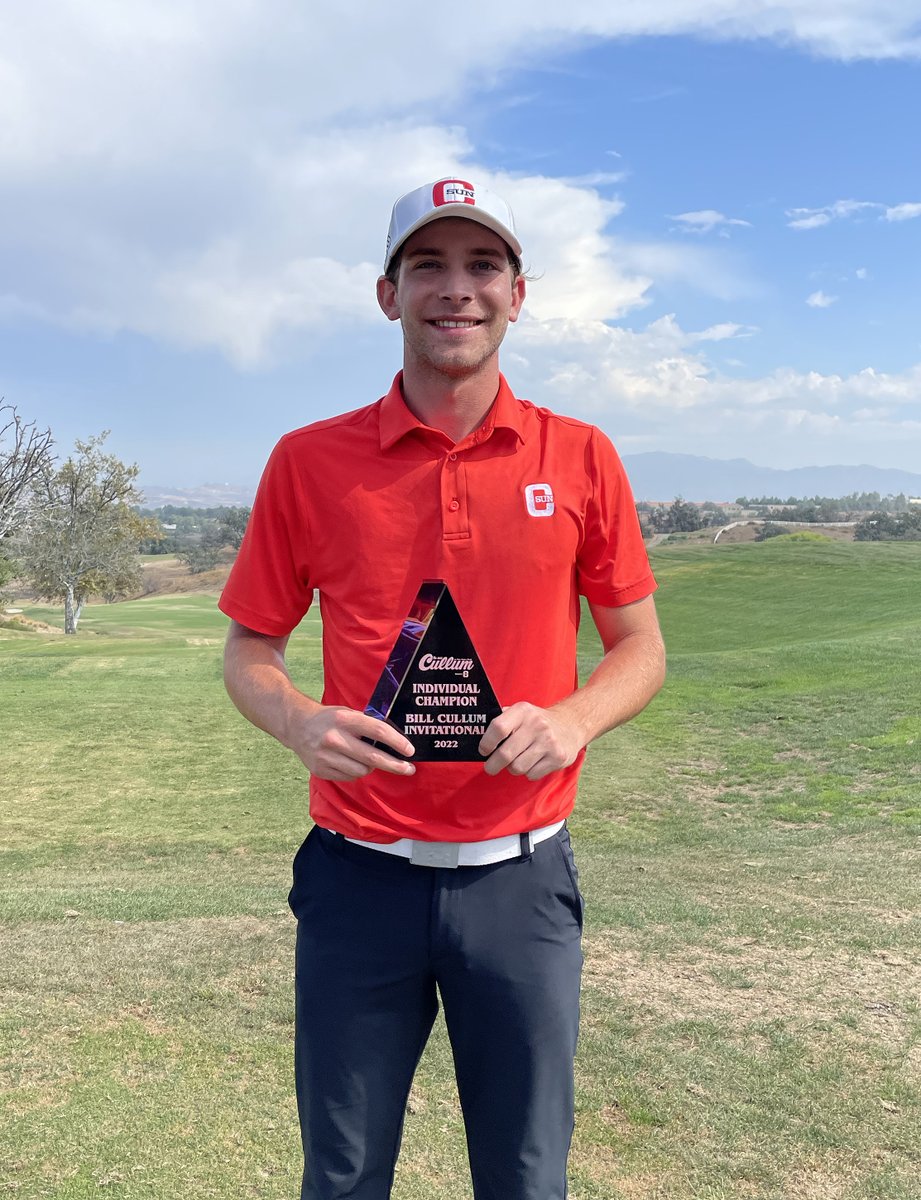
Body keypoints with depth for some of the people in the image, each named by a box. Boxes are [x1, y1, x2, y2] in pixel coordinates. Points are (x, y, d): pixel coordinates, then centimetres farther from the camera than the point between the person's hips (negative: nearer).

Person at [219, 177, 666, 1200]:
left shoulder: (581, 459, 1)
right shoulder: (309, 461, -1)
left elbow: (640, 648, 7)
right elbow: (248, 651, 5)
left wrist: (571, 719, -14)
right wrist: (301, 723, -16)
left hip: (521, 878, 1)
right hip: (360, 877, 0)